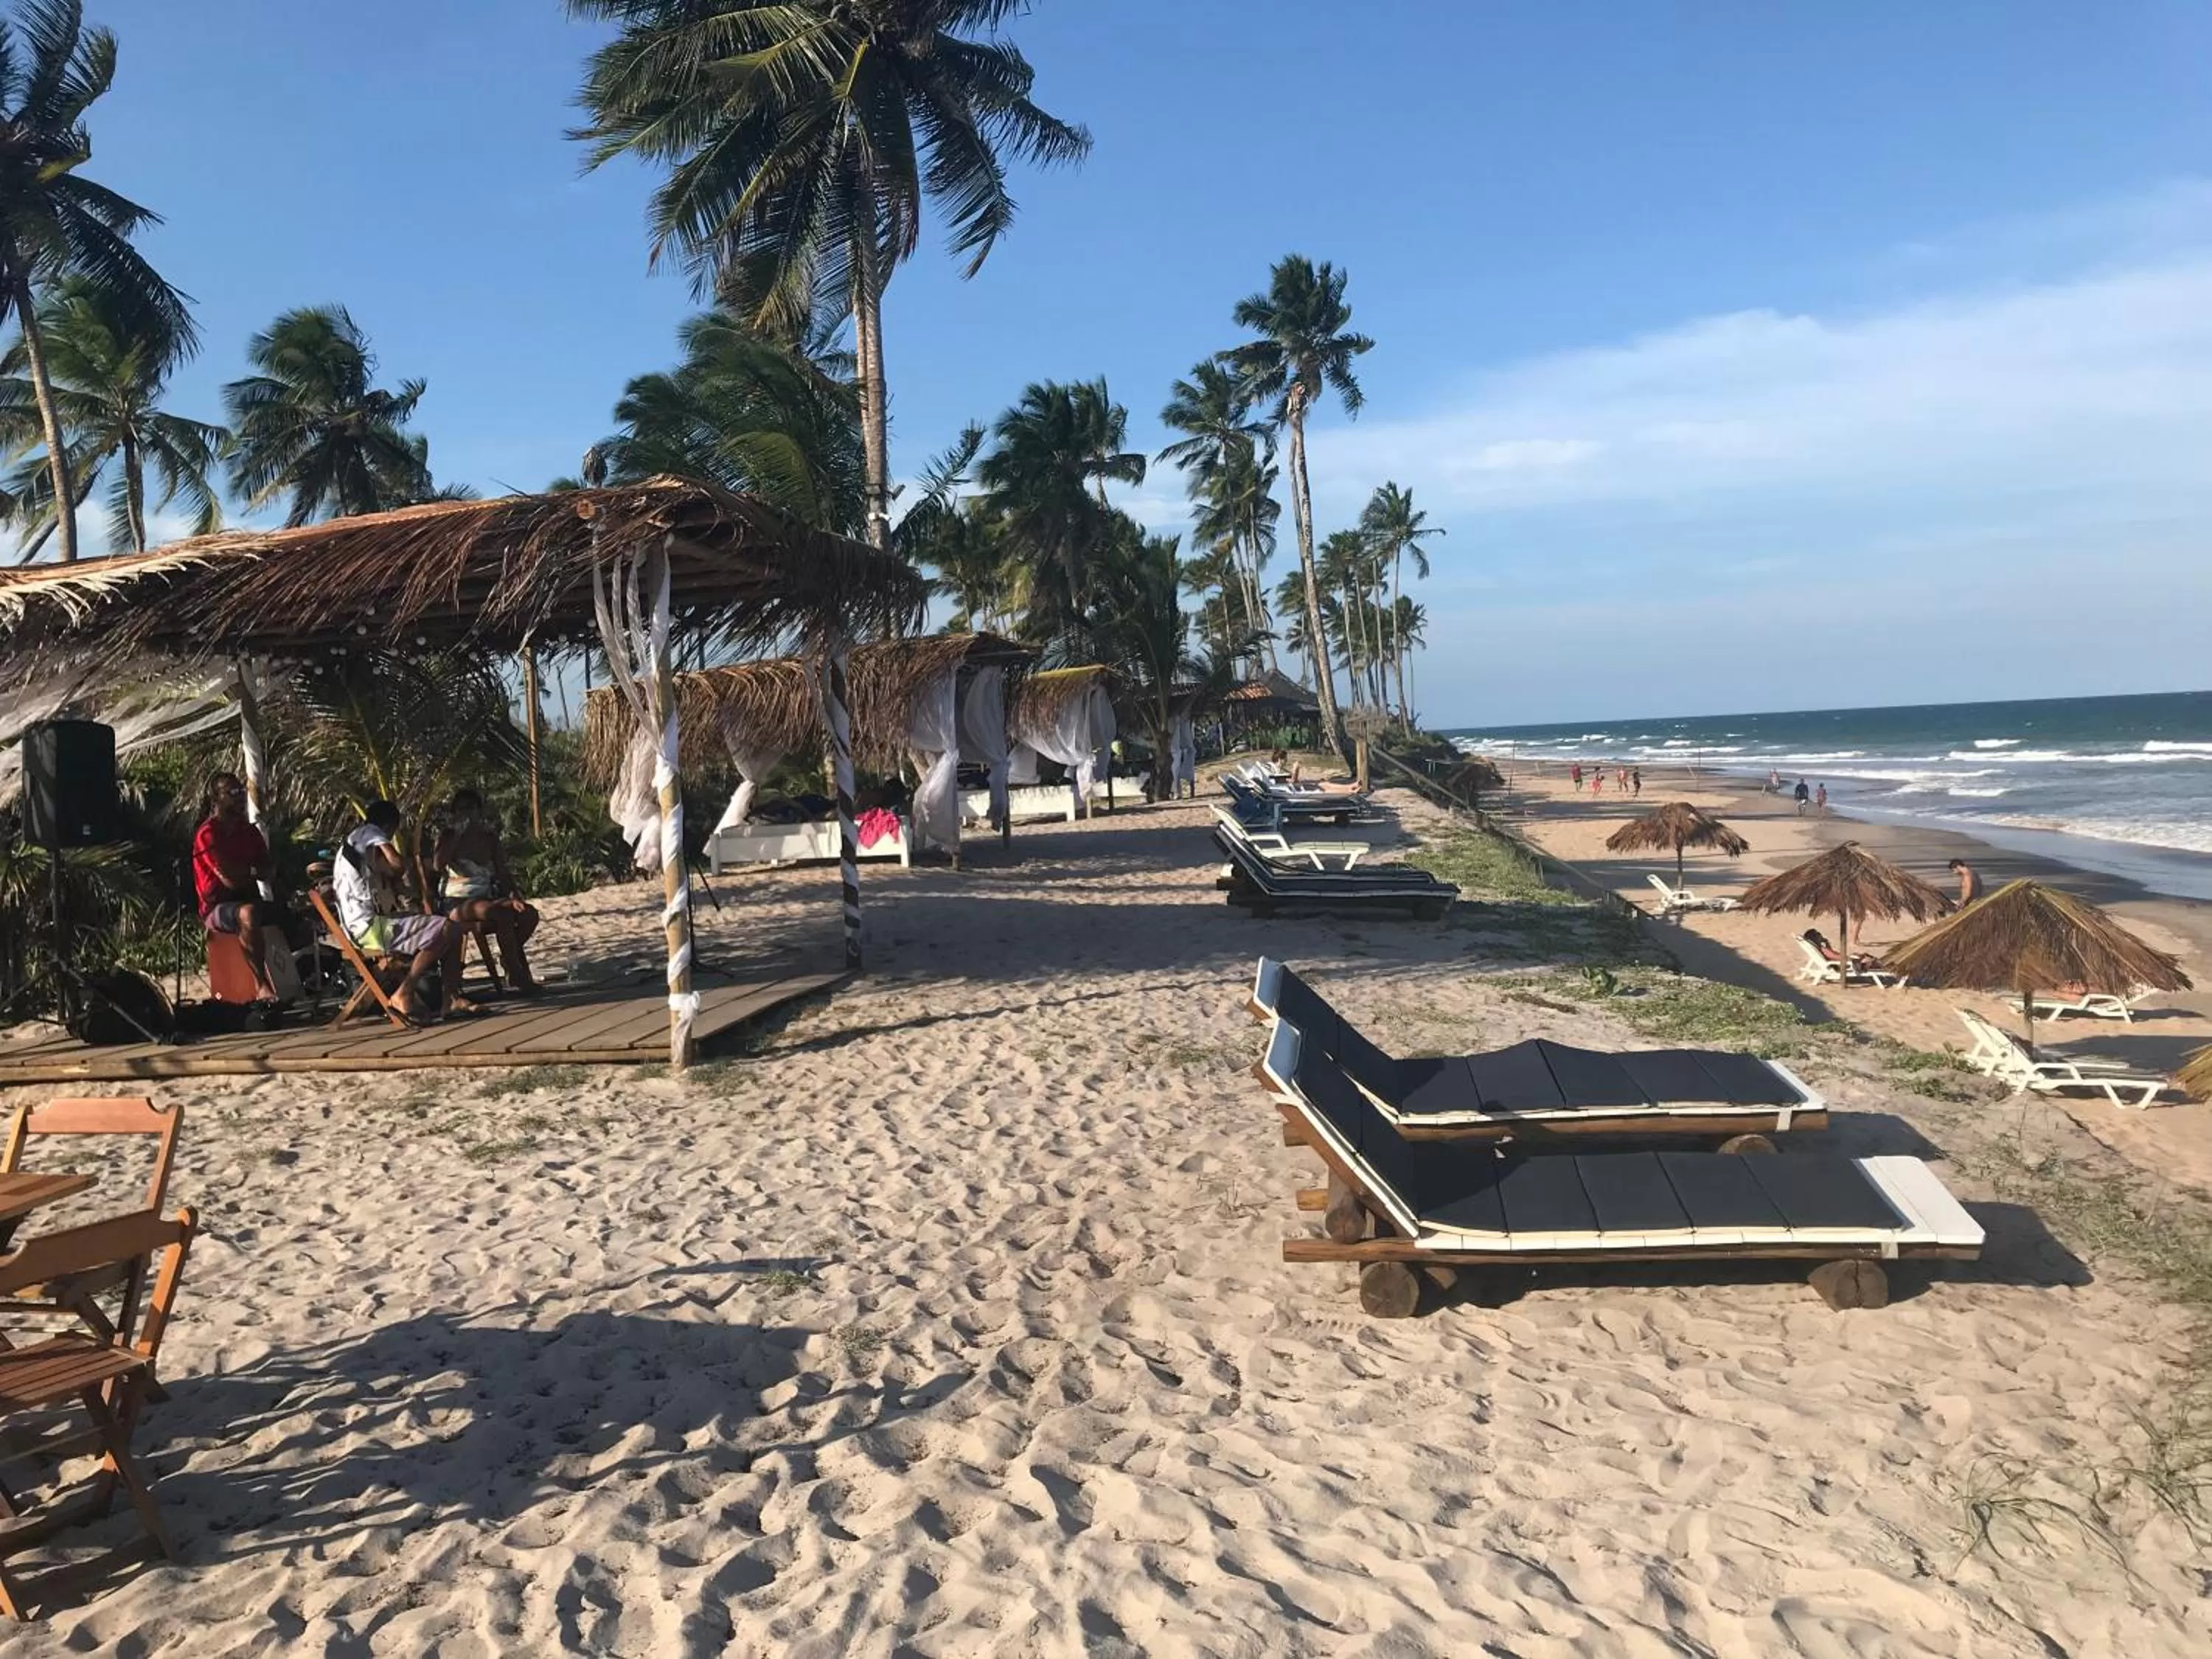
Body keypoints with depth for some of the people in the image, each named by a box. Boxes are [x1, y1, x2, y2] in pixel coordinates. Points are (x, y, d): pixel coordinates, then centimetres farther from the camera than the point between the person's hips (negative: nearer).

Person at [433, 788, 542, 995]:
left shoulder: (489, 837, 14)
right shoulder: (448, 835, 1)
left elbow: (503, 874, 10)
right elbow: (437, 864, -18)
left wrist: (514, 897, -8)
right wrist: (458, 835, -16)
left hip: (486, 898, 5)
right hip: (457, 904, -5)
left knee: (529, 913, -18)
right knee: (502, 914, -33)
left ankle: (510, 958, 3)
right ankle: (518, 975, -27)